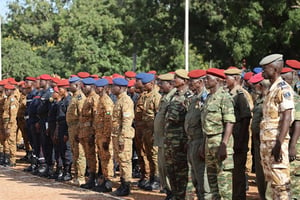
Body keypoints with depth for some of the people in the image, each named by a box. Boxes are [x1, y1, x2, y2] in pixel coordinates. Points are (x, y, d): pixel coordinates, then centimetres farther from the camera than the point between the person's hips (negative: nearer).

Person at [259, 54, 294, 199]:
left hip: (276, 141, -10)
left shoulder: (283, 88, -11)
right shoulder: (271, 90, 17)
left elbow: (287, 117, -18)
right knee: (271, 179, 13)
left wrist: (279, 143, -24)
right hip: (266, 141, 10)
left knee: (280, 180, -9)